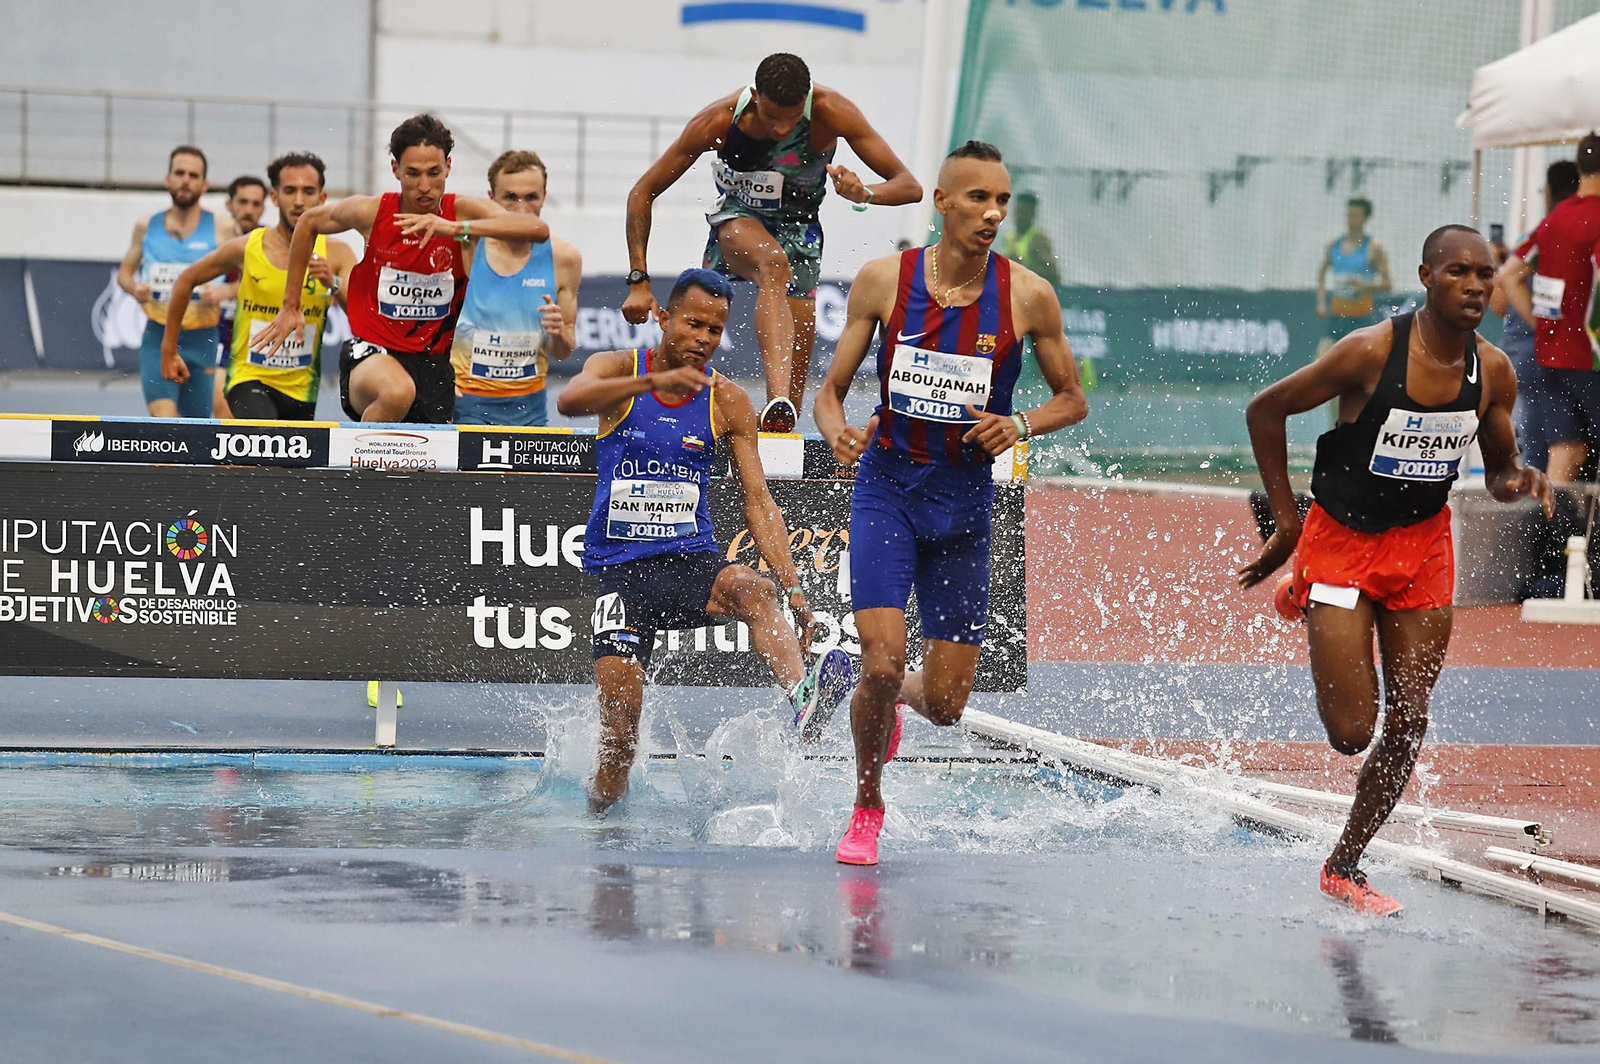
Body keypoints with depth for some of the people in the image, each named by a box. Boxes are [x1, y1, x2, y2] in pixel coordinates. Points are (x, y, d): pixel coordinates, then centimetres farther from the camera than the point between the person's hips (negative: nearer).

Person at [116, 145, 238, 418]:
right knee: (163, 417, -20)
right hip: (158, 338, 0)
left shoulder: (222, 229, -2)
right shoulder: (147, 226, 5)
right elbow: (125, 271, 18)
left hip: (201, 342, 0)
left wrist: (223, 292, -19)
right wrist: (134, 288, -4)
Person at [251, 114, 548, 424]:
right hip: (370, 352, -3)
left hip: (433, 361, 3)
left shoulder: (464, 211, -8)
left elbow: (538, 229, -25)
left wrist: (456, 228, -35)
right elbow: (309, 223, 14)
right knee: (398, 392, -36)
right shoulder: (371, 212, -7)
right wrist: (291, 306, 16)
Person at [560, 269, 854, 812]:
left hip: (692, 561, 2)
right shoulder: (618, 369, 1)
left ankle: (803, 698, -57)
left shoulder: (728, 401, 6)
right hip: (621, 566, -2)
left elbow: (758, 500, 4)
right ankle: (600, 809, 15)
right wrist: (657, 380, -37)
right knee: (619, 727, -12)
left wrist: (793, 587, -8)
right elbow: (569, 400, -23)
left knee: (751, 588, -34)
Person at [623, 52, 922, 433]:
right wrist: (639, 281, -22)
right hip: (738, 219, -3)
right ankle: (777, 403, -55)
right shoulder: (719, 121, -25)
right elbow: (642, 192, -16)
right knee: (774, 264, -37)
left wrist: (864, 194, -45)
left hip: (799, 229, 3)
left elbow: (910, 187, -22)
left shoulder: (831, 113, -24)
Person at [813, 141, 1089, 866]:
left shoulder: (1027, 297, -6)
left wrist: (1019, 426, -14)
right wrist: (838, 434, -20)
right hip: (887, 488, -1)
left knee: (945, 706, 2)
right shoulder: (884, 280, -6)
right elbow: (830, 390, 2)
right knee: (882, 664, -18)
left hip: (965, 503, 1)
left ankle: (899, 694, 41)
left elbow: (1072, 399, 6)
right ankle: (867, 808, 8)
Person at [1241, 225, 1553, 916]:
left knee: (1408, 724, 2)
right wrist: (1285, 520, -9)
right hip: (1342, 541, -5)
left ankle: (1344, 867, 20)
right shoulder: (1372, 352, -20)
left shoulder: (1493, 372, -5)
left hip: (1424, 544, 5)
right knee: (1352, 732, -4)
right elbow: (1265, 409, -10)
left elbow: (1499, 471, 10)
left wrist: (1519, 480, -15)